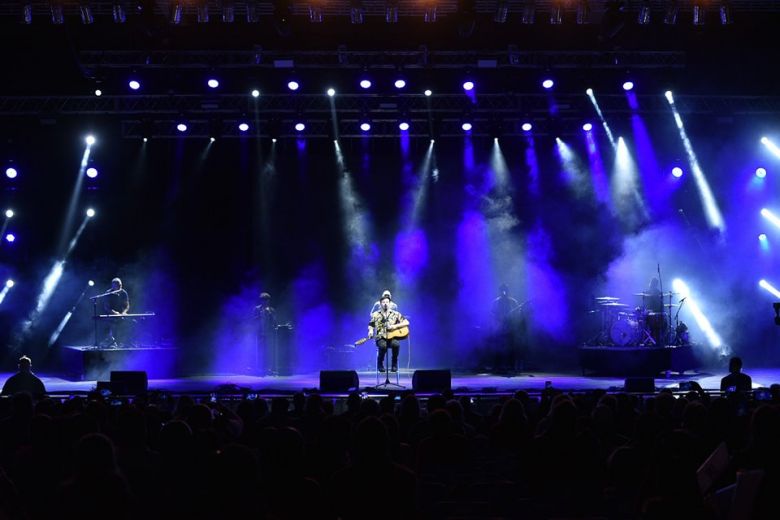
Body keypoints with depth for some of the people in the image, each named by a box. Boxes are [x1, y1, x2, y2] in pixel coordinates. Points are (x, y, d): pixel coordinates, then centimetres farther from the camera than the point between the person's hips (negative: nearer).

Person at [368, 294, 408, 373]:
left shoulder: (395, 314, 7)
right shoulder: (375, 315, 8)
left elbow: (406, 322, 3)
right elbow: (371, 325, 10)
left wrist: (395, 326, -10)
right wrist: (371, 331, -13)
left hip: (392, 337, 0)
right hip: (381, 337, 0)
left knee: (396, 344, -36)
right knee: (383, 345, -37)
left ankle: (394, 364, -10)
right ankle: (380, 363, -7)